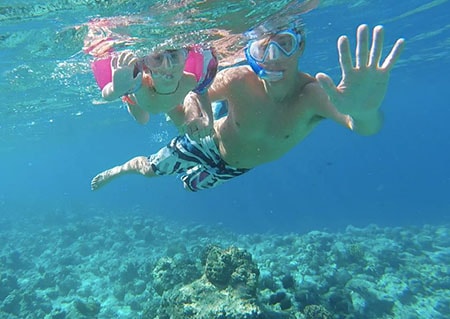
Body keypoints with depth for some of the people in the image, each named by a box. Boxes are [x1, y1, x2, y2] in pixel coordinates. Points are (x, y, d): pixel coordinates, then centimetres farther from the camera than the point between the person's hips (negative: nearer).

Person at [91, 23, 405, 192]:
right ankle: (120, 168, 51)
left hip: (238, 166, 2)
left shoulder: (315, 94, -40)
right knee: (150, 169, 13)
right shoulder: (237, 80, -38)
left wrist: (365, 111, -82)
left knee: (191, 185, 30)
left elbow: (366, 127, -56)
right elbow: (194, 96, -28)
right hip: (211, 143, -2)